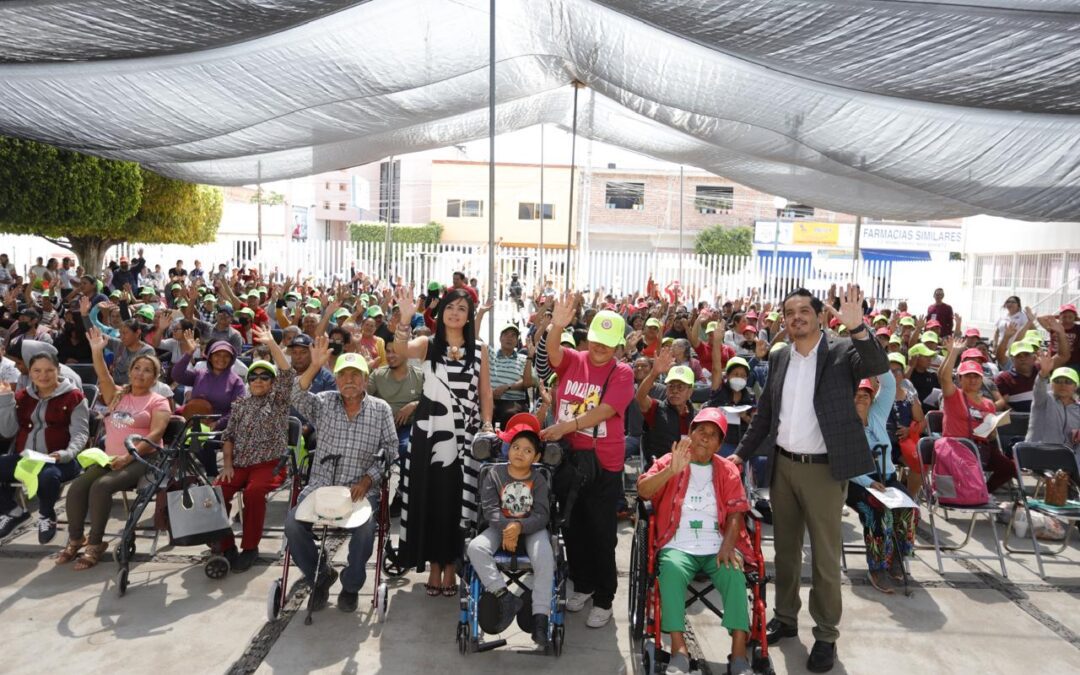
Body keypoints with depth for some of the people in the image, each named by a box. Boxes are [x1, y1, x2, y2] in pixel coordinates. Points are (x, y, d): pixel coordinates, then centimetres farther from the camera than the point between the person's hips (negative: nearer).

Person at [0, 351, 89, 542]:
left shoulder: (73, 396, 0)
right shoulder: (22, 397, 16)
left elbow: (80, 432, -5)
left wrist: (67, 453, -24)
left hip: (59, 459, -5)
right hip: (24, 458, 6)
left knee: (47, 475, -38)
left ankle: (47, 516, -4)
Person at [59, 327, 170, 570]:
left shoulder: (158, 401, 3)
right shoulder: (118, 394, 17)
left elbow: (155, 434, -10)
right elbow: (103, 376, -2)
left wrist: (128, 457, -20)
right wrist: (97, 350, -16)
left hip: (140, 460, -5)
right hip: (110, 458, 5)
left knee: (101, 486, -28)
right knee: (77, 487, -18)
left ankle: (95, 543, -16)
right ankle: (75, 539, 0)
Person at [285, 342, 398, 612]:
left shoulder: (380, 409, 4)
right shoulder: (324, 403, 6)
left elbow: (390, 453, 4)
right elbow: (297, 397, -15)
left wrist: (368, 480, -9)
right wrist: (315, 366, -28)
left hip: (361, 489, -1)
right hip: (320, 486, 2)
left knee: (365, 527, -29)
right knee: (293, 523, -23)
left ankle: (351, 586, 1)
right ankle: (320, 575, 7)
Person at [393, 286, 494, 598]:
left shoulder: (479, 349, 7)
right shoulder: (427, 344, 2)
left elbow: (485, 394, 8)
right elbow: (400, 350, -20)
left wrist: (487, 426, -3)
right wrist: (406, 317, -32)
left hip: (465, 434, 1)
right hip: (430, 431, 0)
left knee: (457, 499, 4)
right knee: (430, 497, 5)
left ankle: (450, 564, 19)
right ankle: (434, 563, 20)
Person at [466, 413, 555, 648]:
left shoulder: (539, 480, -3)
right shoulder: (495, 474, -2)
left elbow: (541, 515, -11)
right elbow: (489, 508, -9)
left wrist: (519, 527, -29)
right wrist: (507, 527, -26)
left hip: (531, 528, -1)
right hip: (500, 526, 1)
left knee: (545, 558, -30)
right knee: (475, 548, -26)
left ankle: (540, 617, -23)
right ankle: (504, 597, -21)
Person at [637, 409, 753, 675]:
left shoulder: (728, 470, 12)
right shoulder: (669, 462, 6)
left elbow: (735, 513, 4)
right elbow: (643, 491, -9)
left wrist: (727, 547, -13)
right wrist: (672, 471, -24)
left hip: (718, 547, 2)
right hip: (679, 546, -1)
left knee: (735, 575, -29)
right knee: (671, 571, -33)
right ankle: (679, 650, -30)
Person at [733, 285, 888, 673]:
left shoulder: (841, 353, -7)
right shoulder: (778, 358, 7)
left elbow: (878, 366, -27)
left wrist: (857, 327, -41)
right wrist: (741, 453, 10)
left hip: (824, 469, -5)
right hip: (782, 466, 5)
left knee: (825, 556, 6)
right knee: (785, 549, 17)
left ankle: (826, 635, 20)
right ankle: (785, 618, 33)